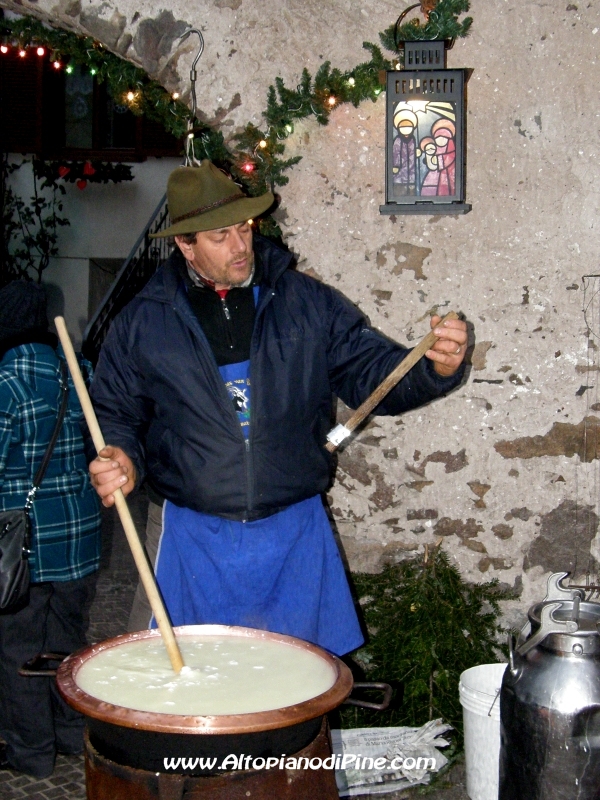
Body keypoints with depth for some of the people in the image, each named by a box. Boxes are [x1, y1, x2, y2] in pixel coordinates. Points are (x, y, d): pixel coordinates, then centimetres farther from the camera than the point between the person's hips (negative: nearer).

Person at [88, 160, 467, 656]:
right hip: (190, 537, 0)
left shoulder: (309, 304, 1)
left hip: (294, 539, 1)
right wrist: (121, 458, -14)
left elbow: (375, 373, -2)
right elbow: (116, 412, 7)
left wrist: (436, 369, -22)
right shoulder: (143, 323, 0)